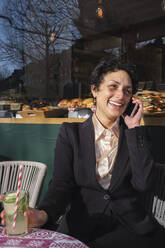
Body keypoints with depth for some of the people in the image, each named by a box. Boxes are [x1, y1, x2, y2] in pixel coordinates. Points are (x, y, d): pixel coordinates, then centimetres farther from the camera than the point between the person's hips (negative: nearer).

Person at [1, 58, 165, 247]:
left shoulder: (134, 133, 7)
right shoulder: (70, 133, 4)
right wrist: (43, 214, -27)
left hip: (130, 227, 1)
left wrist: (134, 127, -6)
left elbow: (143, 184, -7)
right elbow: (62, 184, -5)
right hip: (82, 226, 0)